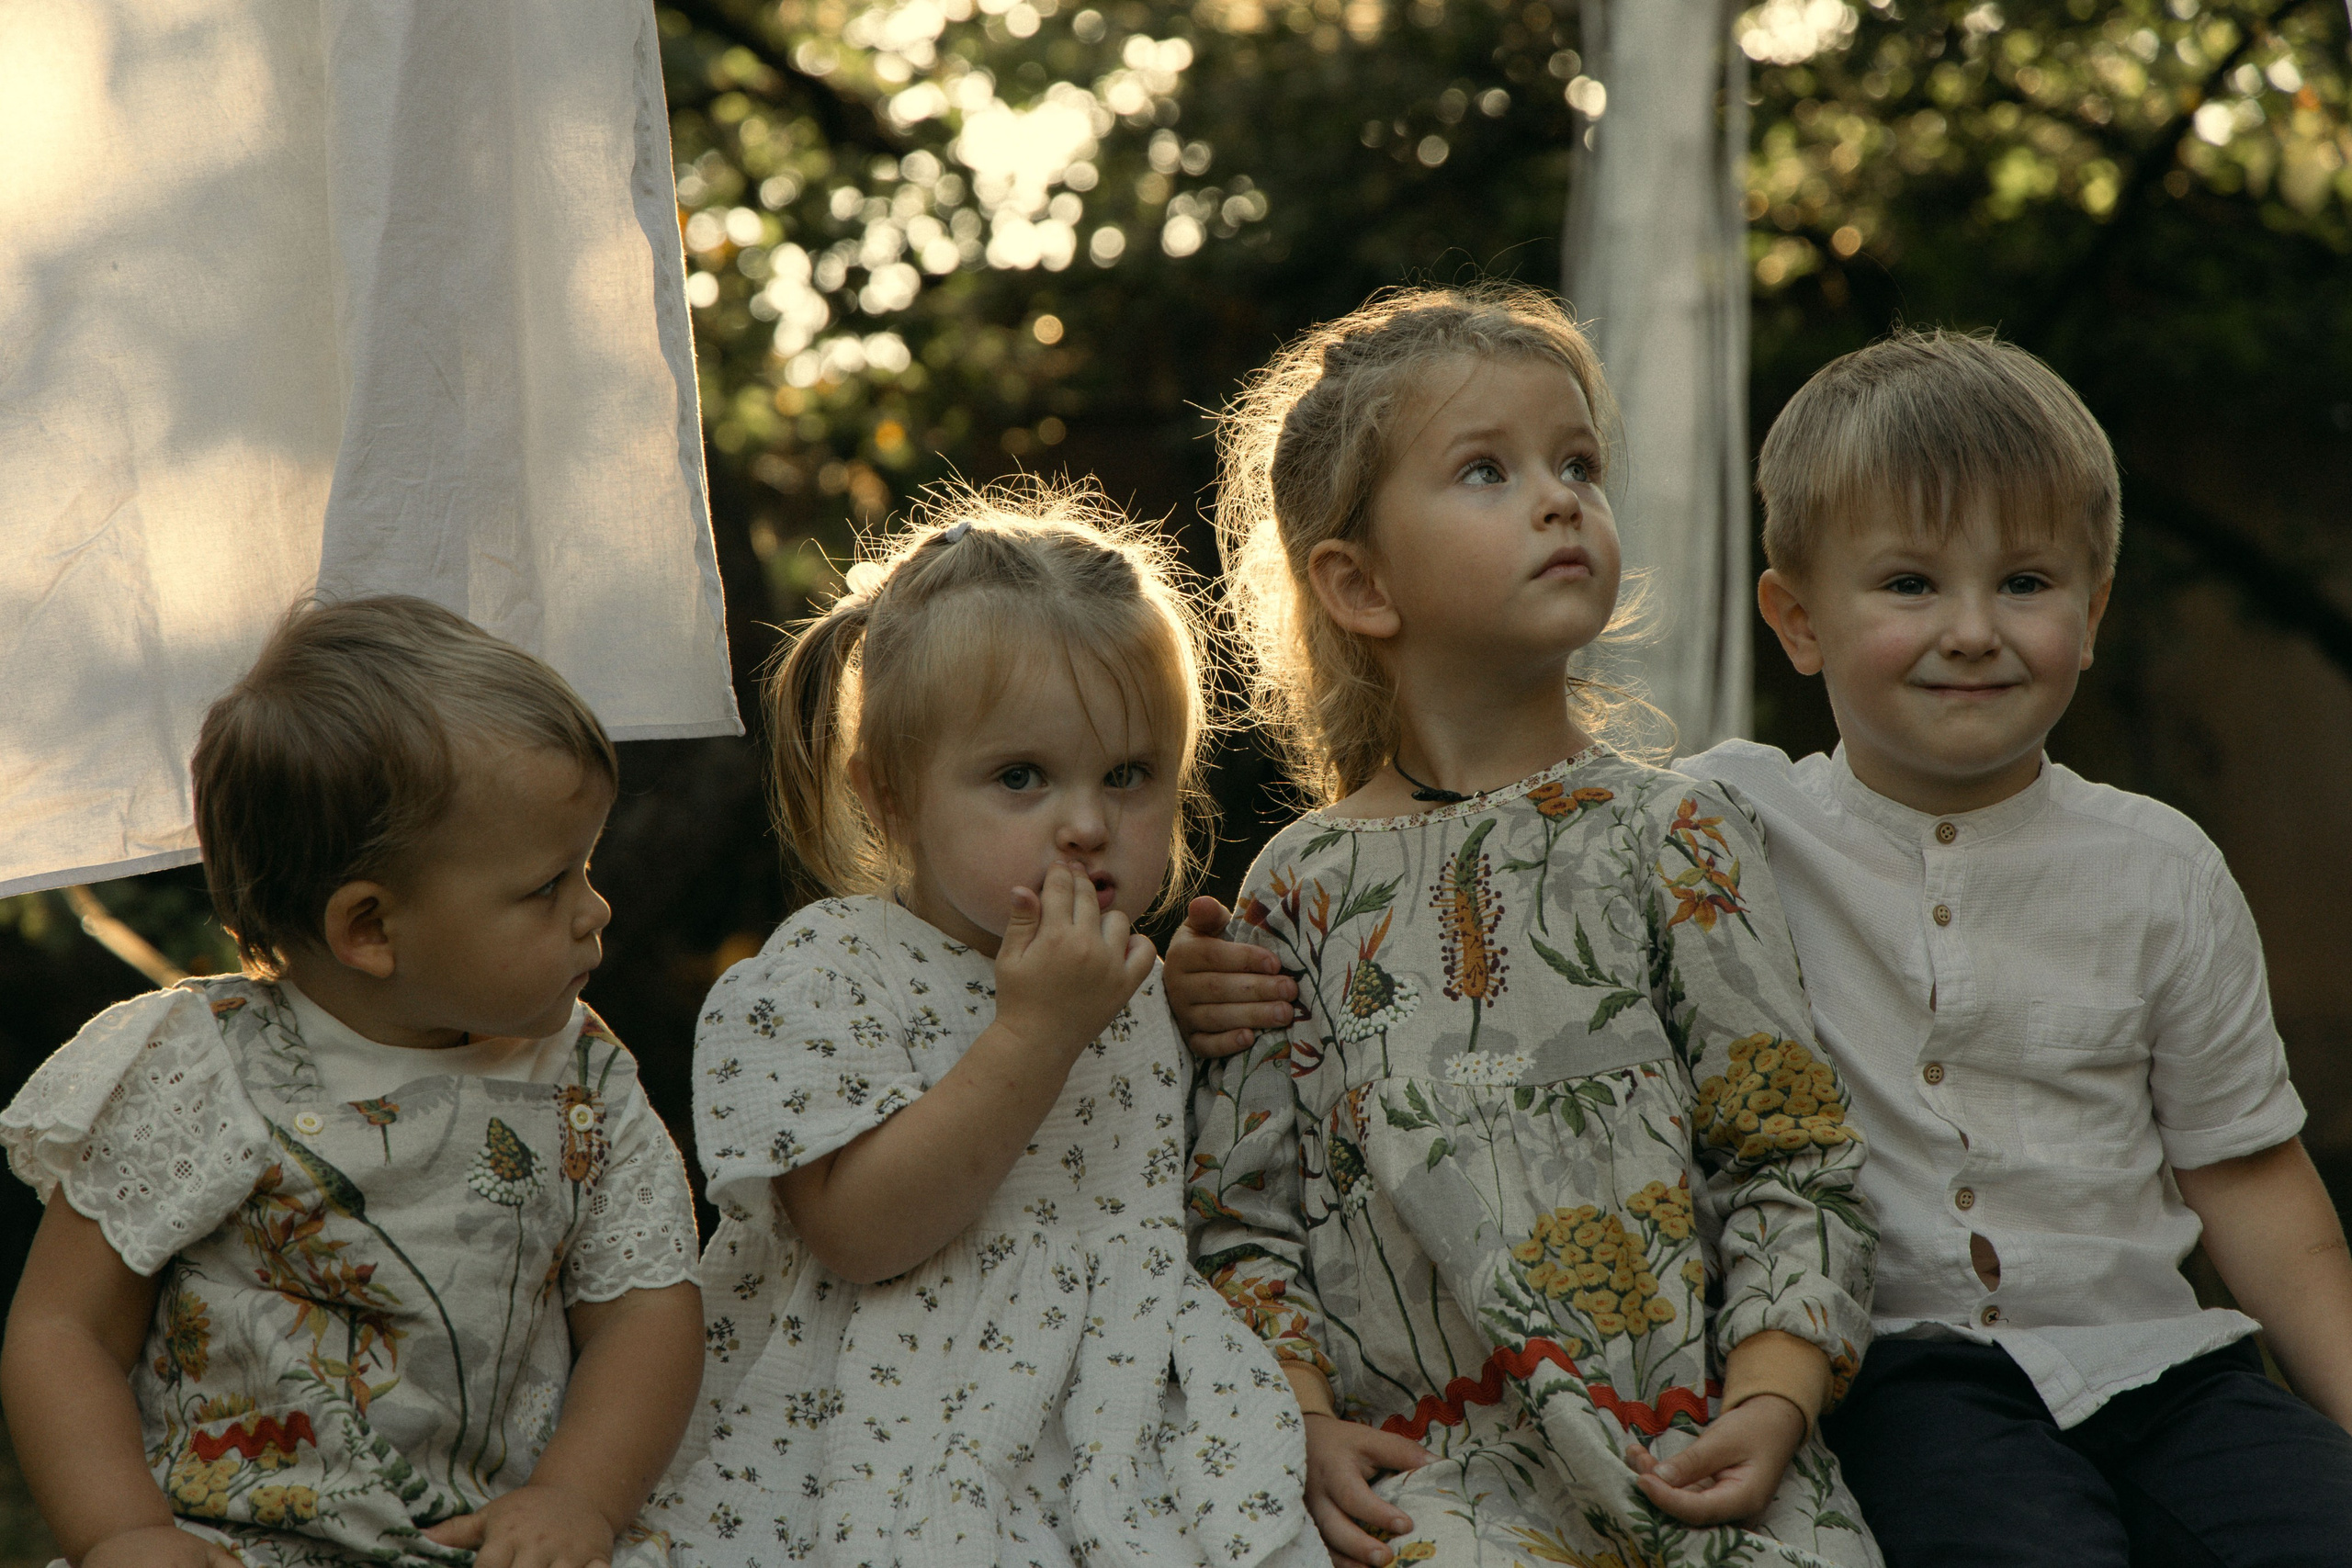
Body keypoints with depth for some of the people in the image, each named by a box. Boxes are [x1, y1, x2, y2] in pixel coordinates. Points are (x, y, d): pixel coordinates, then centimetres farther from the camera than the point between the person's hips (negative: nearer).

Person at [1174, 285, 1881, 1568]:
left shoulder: (1670, 836, 8)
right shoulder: (1307, 885, 8)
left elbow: (1789, 1153, 6)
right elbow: (1242, 1208, 10)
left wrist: (1772, 1402, -6)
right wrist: (1306, 1427, -4)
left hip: (1696, 1446, 1)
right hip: (1437, 1454, -1)